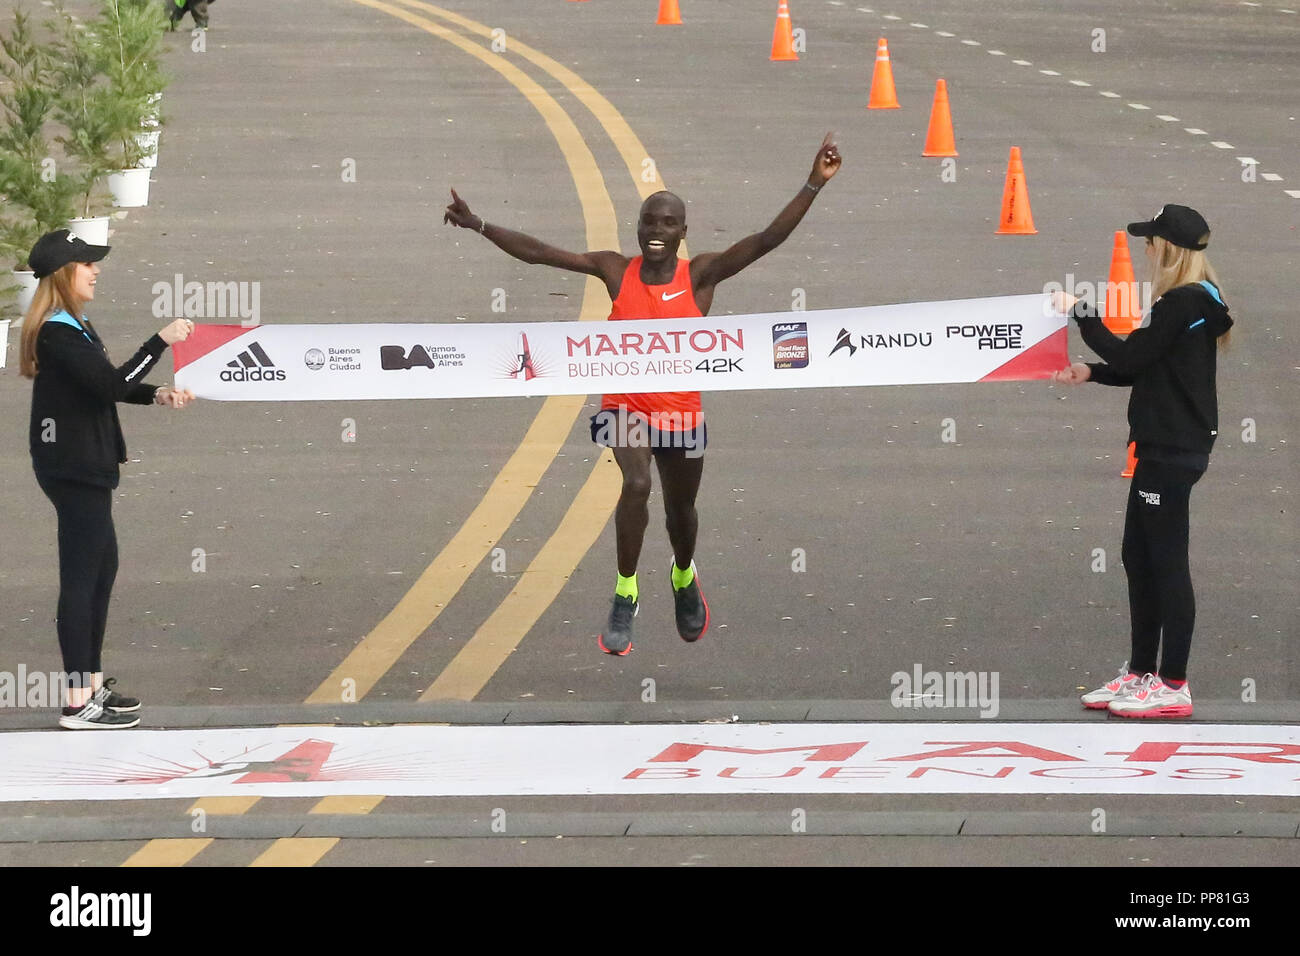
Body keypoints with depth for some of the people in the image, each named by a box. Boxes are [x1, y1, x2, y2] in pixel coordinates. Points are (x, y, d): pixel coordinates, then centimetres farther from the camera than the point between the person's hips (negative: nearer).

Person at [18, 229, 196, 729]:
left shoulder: (72, 327, 14)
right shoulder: (57, 333, -19)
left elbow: (104, 385, 20)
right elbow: (109, 384, -26)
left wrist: (157, 394, 6)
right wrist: (161, 341, -23)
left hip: (84, 466, 11)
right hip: (73, 467, -11)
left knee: (102, 568, 17)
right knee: (81, 577, -7)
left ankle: (91, 685, 26)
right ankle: (78, 704, -4)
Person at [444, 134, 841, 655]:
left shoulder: (700, 274, -6)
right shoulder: (616, 270, -3)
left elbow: (767, 240, -16)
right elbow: (537, 252, -2)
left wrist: (813, 185, -26)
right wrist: (476, 225, -8)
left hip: (681, 410, 1)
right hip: (626, 405, -1)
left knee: (680, 508, 17)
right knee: (636, 482, -28)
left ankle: (684, 579, 52)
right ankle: (625, 597, -15)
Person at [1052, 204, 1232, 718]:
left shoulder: (1182, 305, -16)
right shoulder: (1195, 302, 14)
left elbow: (1131, 357, -15)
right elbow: (1148, 369, 17)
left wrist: (1082, 313, -5)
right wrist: (1091, 373, 7)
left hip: (1173, 452, -10)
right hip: (1166, 447, 10)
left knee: (1166, 561, -6)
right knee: (1139, 557, 15)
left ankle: (1173, 686, -2)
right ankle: (1141, 672, 22)